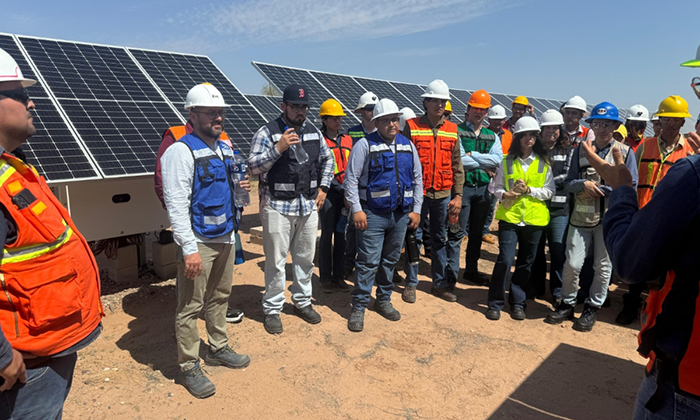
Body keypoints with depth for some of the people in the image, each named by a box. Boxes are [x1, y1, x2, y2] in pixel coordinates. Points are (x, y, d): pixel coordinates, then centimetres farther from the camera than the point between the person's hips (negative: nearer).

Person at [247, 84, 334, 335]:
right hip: (278, 206, -5)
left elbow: (327, 158, 22)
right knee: (276, 261, 2)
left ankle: (302, 302, 33)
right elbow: (253, 166, -13)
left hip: (309, 206, 5)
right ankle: (272, 309, 18)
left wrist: (323, 187, 11)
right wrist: (277, 148, -24)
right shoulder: (268, 132, -6)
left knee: (306, 258, 15)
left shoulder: (313, 131, 10)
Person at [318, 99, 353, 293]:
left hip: (346, 193, 5)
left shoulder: (347, 140, 12)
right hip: (329, 192, -5)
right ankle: (325, 278, 12)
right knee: (327, 235, 1)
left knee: (342, 235, 8)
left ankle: (339, 276, 19)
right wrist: (340, 187, -17)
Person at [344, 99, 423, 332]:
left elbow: (417, 179, 14)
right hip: (373, 214, -5)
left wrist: (416, 209, 8)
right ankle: (358, 308, 8)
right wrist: (356, 209, -13)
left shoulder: (408, 146, 11)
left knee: (390, 260, 15)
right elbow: (351, 178, -6)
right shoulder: (365, 145, -4)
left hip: (401, 214, 5)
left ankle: (384, 300, 31)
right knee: (368, 262, -4)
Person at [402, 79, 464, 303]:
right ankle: (411, 283, 19)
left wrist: (458, 195, 2)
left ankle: (440, 283, 26)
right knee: (414, 237, 5)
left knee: (440, 239, 13)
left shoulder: (452, 130, 7)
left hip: (443, 194, 3)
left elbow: (457, 165, 7)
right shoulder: (412, 126, -3)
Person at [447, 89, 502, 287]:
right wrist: (484, 165, -8)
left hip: (484, 187, 5)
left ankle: (472, 270, 26)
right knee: (457, 232, -4)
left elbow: (498, 159, -5)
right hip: (463, 186, -5)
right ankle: (451, 273, 4)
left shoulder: (492, 136, 13)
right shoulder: (457, 131, -2)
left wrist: (472, 155, -13)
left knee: (477, 232, 14)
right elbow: (459, 160, -15)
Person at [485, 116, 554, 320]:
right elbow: (495, 186, 8)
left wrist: (529, 190, -13)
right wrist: (504, 194, -13)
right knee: (505, 260, -9)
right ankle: (495, 303, 5)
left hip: (534, 219, 2)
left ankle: (517, 303, 24)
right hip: (509, 216, -1)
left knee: (525, 263, 10)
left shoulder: (543, 163, 5)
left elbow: (549, 191, 2)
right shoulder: (507, 161, 4)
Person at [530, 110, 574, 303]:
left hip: (559, 207, 0)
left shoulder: (568, 151, 7)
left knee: (558, 250, 0)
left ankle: (558, 291, 13)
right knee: (536, 249, 9)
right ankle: (536, 287, 24)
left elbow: (567, 176, -2)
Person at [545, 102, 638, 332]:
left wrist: (603, 188, -14)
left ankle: (592, 308, 24)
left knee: (603, 266, 9)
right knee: (572, 263, 0)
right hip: (581, 216, 1)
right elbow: (569, 183, 6)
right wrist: (584, 184, -14)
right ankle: (567, 304, 19)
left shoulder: (625, 152, 2)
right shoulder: (581, 150, 7)